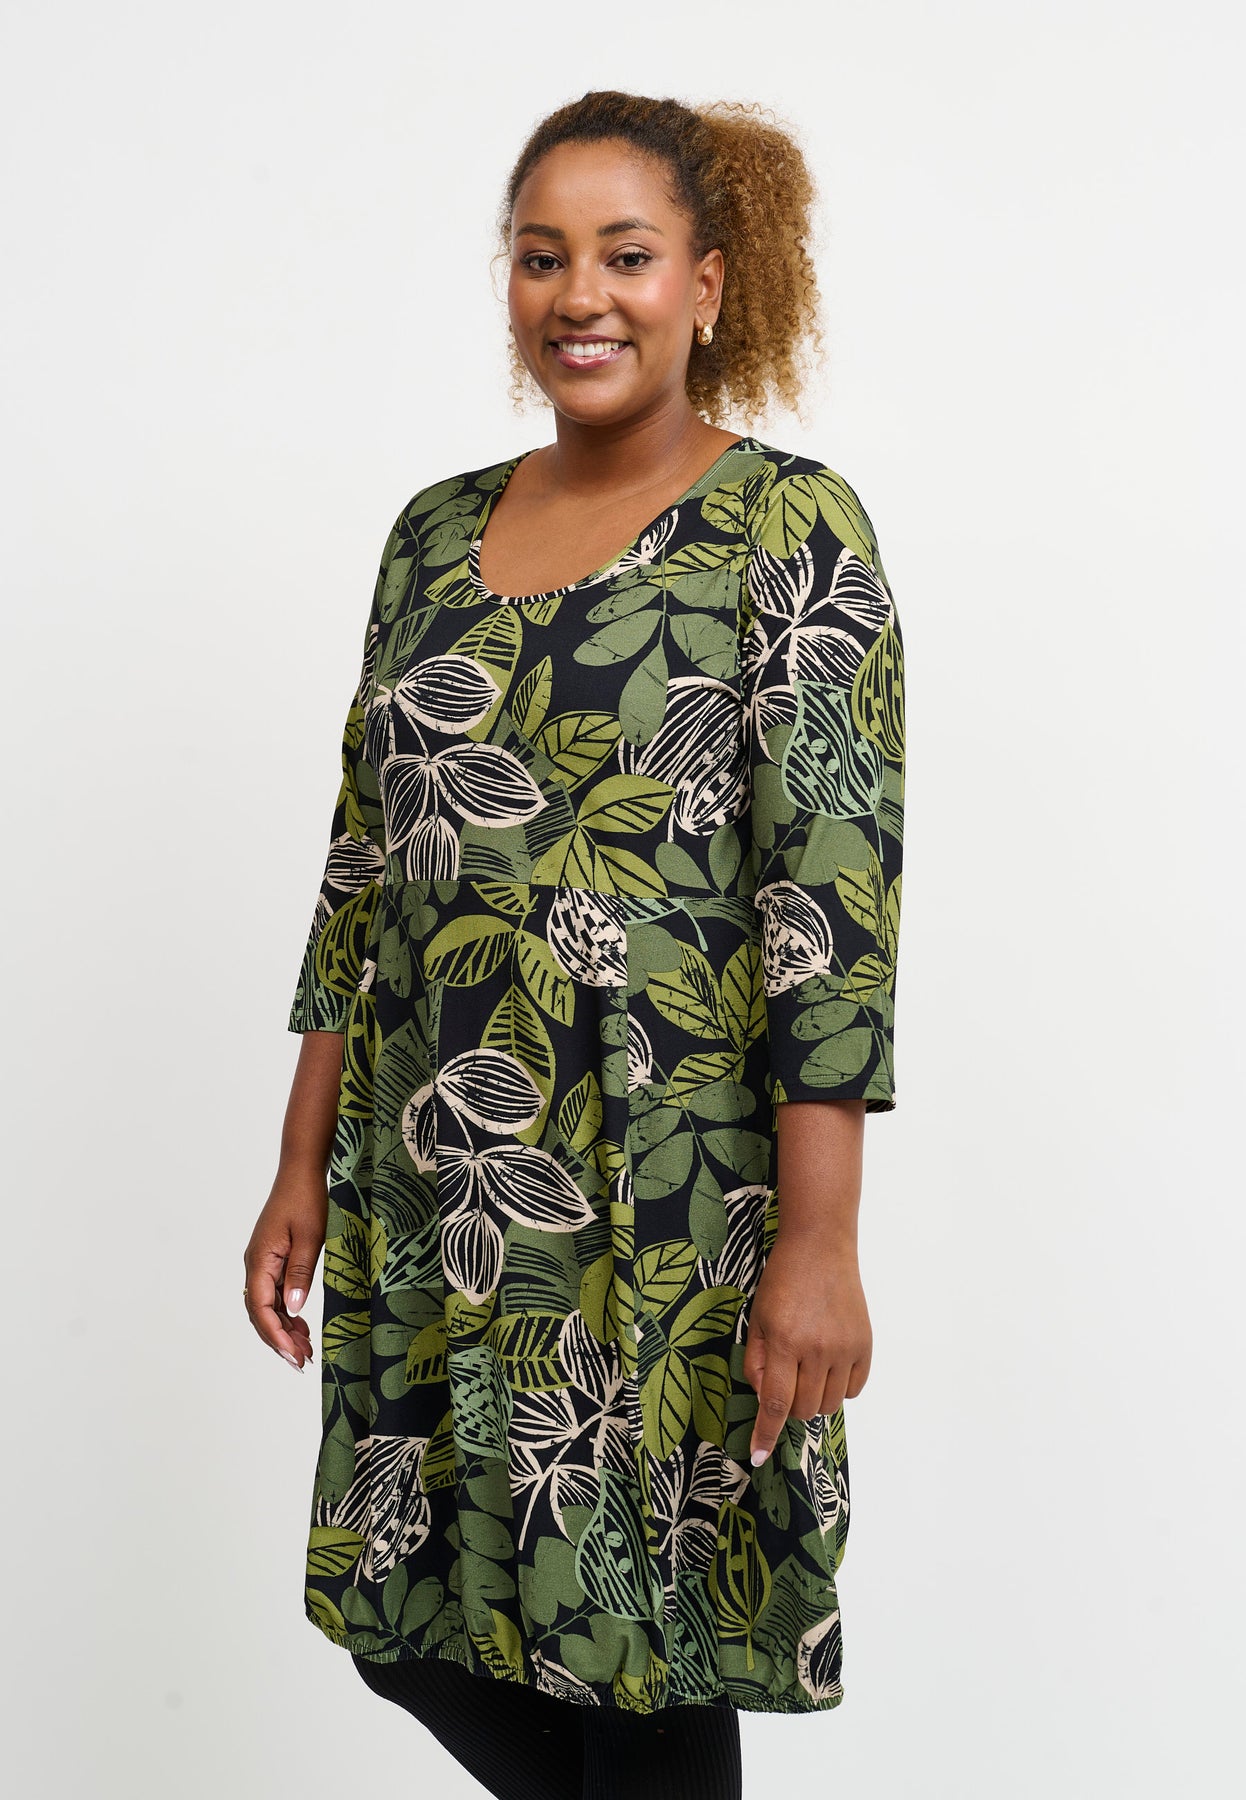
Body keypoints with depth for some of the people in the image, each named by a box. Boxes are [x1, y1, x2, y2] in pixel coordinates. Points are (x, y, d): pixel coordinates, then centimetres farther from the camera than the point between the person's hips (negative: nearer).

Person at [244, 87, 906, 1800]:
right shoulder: (436, 532, 10)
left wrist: (818, 1242, -18)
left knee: (642, 1657, 6)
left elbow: (837, 887, -13)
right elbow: (366, 868, 12)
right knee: (408, 1611, 14)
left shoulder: (790, 525, -7)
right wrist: (305, 1169, 11)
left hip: (669, 1200, -5)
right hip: (434, 1195, 6)